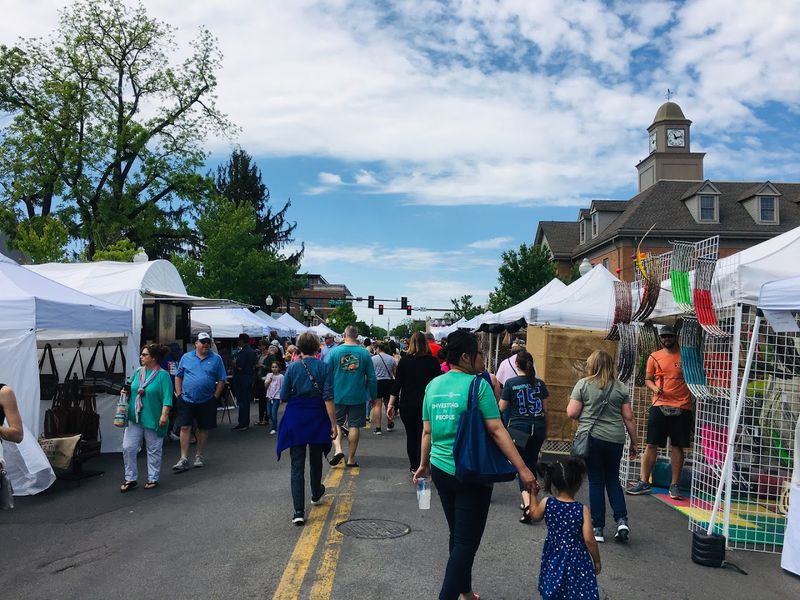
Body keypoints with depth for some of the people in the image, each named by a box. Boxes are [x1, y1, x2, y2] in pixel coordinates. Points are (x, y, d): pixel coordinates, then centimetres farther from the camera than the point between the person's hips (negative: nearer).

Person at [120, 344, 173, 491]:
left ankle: (153, 479, 22)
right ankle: (130, 479, 16)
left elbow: (167, 397, -14)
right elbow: (130, 388, 22)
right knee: (128, 448, 3)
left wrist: (164, 415, -21)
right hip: (134, 418, 5)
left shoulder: (163, 375, -10)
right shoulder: (138, 372, 8)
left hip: (153, 419, -5)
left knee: (153, 451, 8)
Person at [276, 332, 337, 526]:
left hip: (295, 420, -1)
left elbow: (283, 397, -3)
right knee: (316, 460, 22)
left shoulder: (292, 368, -7)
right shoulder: (324, 367, -8)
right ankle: (316, 494, 46)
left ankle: (299, 511, -7)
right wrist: (333, 423, -9)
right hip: (317, 420, 1)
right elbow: (328, 398, -12)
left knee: (297, 465, 1)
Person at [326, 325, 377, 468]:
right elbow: (372, 378, 0)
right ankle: (351, 459, 12)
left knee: (336, 423, 13)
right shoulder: (364, 353, -3)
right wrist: (373, 396, 11)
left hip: (338, 395, 0)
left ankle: (338, 449, -7)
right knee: (354, 426, 7)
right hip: (357, 396, 0)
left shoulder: (334, 351, -4)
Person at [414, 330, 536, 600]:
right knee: (467, 540, 4)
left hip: (440, 470, 7)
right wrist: (523, 469, -16)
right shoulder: (478, 384, -15)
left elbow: (427, 431, 9)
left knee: (457, 535, 21)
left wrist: (424, 464, 22)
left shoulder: (433, 385, 3)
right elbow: (497, 430, -18)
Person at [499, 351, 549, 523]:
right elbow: (545, 407, 8)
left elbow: (502, 407, -3)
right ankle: (528, 502, 26)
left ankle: (527, 504, -17)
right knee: (532, 464, 16)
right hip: (538, 427, 3)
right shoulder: (540, 383, 1)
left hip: (518, 427, -3)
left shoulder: (510, 383, -8)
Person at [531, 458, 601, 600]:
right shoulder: (582, 510, -18)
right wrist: (597, 560, 0)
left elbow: (535, 517, 9)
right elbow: (589, 540, -17)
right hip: (576, 561, -3)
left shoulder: (546, 503, -12)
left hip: (554, 558, 3)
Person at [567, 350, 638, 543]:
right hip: (615, 439, 2)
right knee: (613, 479, 19)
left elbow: (572, 413, -7)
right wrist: (634, 442, 13)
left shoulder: (583, 384, -3)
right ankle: (622, 520, 5)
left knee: (596, 481, 7)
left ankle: (598, 528, 11)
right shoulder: (620, 387, 5)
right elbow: (629, 418, 5)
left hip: (591, 438, -2)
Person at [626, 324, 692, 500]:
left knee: (677, 446, 3)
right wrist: (654, 388, -9)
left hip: (682, 407, -1)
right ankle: (644, 483, 7)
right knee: (651, 444, 0)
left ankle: (674, 485, 12)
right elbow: (648, 379, 13)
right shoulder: (654, 357, 8)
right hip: (659, 405, 1)